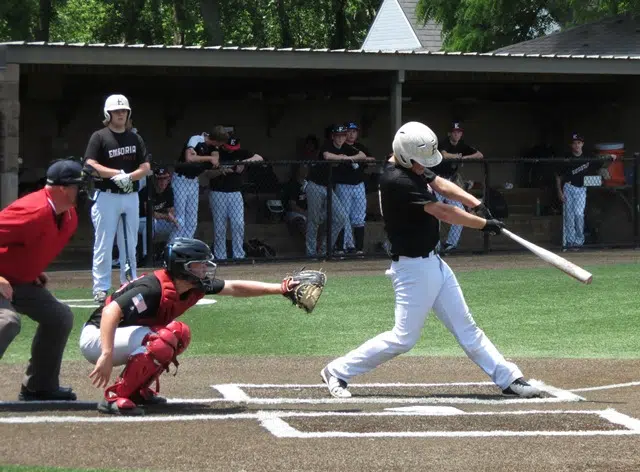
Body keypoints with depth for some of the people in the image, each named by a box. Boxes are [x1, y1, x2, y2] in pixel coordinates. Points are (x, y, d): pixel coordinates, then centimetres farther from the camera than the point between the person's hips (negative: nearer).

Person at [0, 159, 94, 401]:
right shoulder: (33, 211, -30)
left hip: (23, 281, 10)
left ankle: (39, 386, 24)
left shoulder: (69, 217, 2)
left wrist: (35, 272, 10)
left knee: (60, 317, 14)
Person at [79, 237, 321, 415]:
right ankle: (115, 397, -24)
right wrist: (107, 356, -45)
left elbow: (234, 288, 8)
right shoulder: (154, 288, -28)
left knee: (181, 334, 10)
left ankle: (138, 389, 10)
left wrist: (281, 289, 2)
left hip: (128, 335, 9)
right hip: (96, 338, -9)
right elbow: (111, 311, -36)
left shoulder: (193, 287, 0)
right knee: (166, 337, -27)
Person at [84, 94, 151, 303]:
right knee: (103, 245, -5)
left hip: (131, 197, 4)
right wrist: (117, 174, -20)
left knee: (130, 245, 8)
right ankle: (101, 288, -2)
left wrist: (129, 177, -13)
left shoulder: (135, 139, 11)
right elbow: (90, 166, -11)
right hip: (106, 197, -4)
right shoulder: (99, 137, -1)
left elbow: (146, 167, 6)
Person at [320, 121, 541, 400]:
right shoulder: (396, 181, -25)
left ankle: (509, 379, 14)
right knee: (404, 338, -4)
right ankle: (337, 372, 7)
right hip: (413, 268, -10)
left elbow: (441, 185, 9)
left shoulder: (414, 166, 4)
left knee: (465, 327, 11)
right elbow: (442, 212, -23)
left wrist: (477, 204, -8)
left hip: (432, 262, 10)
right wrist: (485, 224, -14)